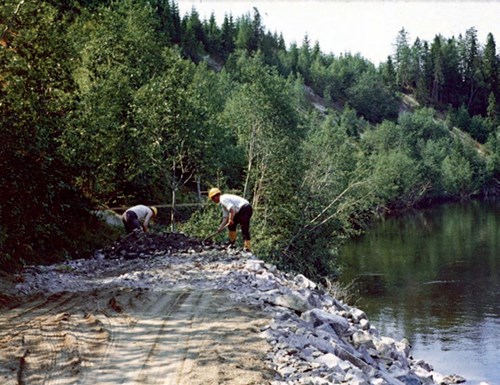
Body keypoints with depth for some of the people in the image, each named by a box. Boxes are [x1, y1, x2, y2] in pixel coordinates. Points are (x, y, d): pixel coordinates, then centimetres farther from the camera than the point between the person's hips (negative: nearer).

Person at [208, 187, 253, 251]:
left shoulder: (223, 199, -10)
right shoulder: (222, 204, 22)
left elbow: (232, 209, -21)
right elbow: (225, 217, 21)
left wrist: (231, 219, -13)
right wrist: (220, 228, 15)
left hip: (245, 209, -11)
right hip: (241, 211, 11)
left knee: (245, 229, -14)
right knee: (231, 224, 20)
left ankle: (247, 248, -17)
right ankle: (232, 241, 30)